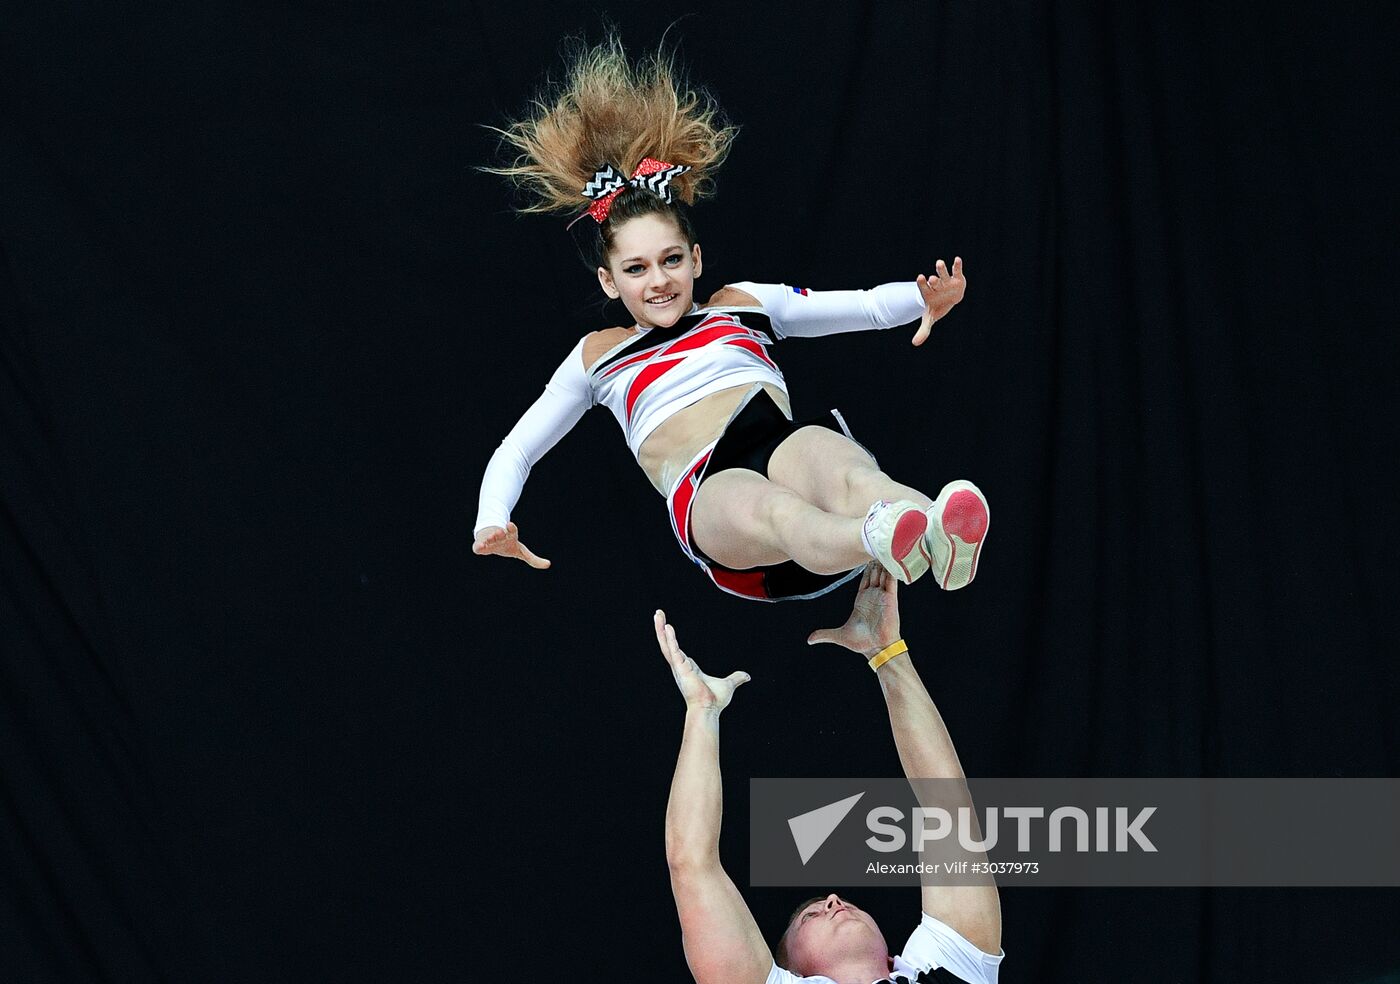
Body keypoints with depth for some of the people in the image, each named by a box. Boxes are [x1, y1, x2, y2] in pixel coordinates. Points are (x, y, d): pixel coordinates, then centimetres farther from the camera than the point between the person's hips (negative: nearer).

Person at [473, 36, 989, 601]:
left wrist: (922, 299, -2)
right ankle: (886, 540, -73)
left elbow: (867, 306, 22)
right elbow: (514, 451, 35)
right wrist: (491, 525, 13)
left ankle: (937, 537, -70)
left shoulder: (742, 304, 31)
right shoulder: (599, 356, 32)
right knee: (764, 507, -40)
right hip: (706, 496, -2)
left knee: (841, 466, -37)